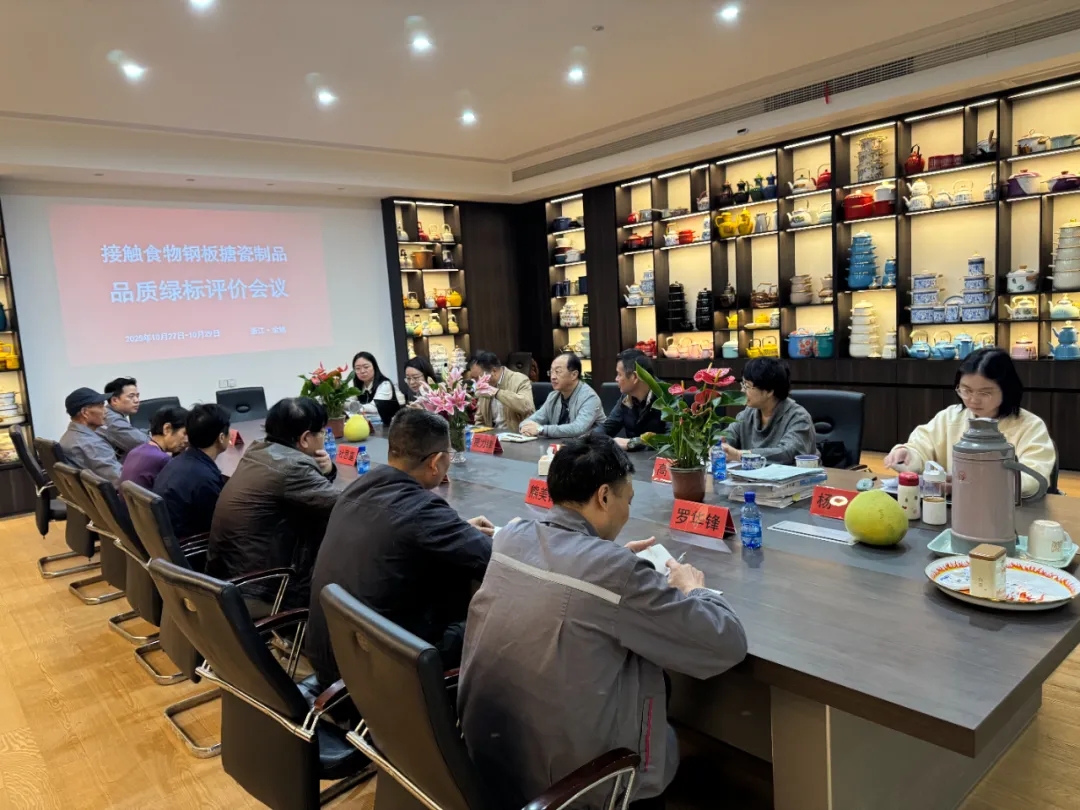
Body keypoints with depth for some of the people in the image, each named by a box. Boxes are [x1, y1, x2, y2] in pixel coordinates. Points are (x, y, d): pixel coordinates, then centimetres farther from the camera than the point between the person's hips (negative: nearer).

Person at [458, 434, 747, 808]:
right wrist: (693, 588, 1)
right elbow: (729, 644, -16)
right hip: (564, 779, -5)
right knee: (674, 739, 24)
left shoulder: (509, 538, -6)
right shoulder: (614, 571, -24)